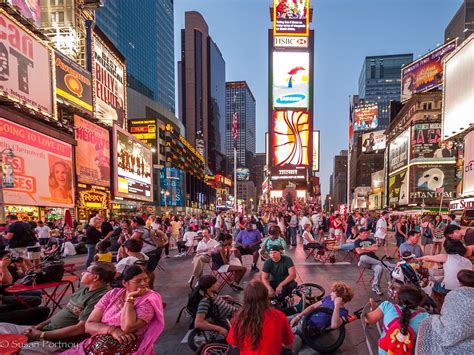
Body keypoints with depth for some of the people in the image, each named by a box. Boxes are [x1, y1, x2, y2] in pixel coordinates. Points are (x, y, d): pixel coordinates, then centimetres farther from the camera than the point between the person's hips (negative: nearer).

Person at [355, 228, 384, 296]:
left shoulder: (371, 240, 20)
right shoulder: (357, 242, 11)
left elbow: (376, 248, 4)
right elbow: (359, 251, -4)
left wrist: (365, 248, -1)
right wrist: (370, 249, 1)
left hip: (373, 260, 3)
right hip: (363, 262, -3)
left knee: (380, 268, -31)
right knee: (363, 257, -41)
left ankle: (375, 286, -16)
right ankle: (379, 262, -19)